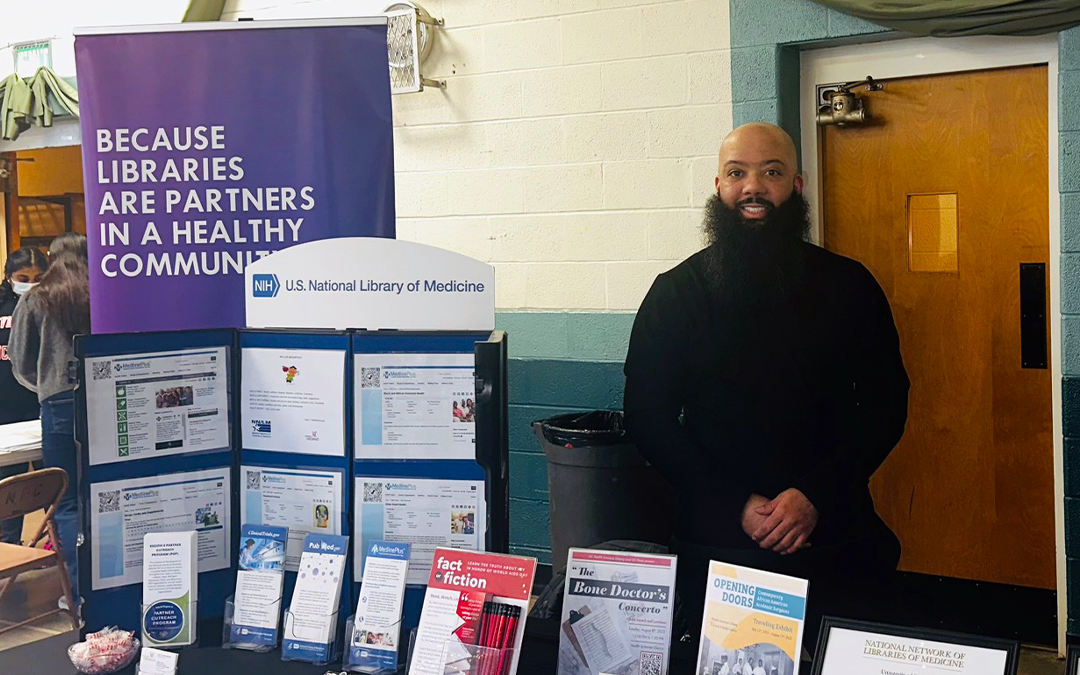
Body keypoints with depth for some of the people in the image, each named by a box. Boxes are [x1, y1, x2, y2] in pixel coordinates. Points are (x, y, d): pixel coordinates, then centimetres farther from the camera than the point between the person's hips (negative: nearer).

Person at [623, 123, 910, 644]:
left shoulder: (848, 286, 3)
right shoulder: (676, 293, 1)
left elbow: (886, 406, 2)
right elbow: (647, 417, -2)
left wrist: (816, 494, -12)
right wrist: (737, 504, -11)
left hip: (832, 542, 1)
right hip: (715, 542, 0)